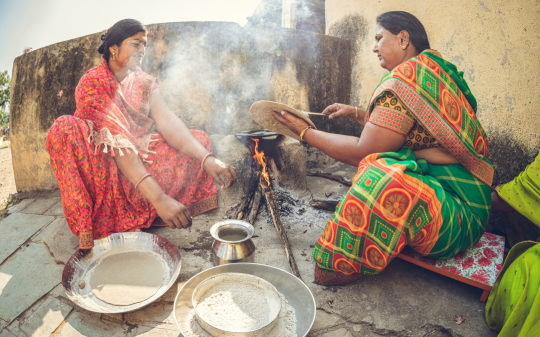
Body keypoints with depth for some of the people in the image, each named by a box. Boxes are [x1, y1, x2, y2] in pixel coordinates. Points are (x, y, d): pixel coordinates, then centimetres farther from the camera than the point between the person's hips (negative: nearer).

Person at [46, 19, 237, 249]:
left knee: (199, 139, -8)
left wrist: (207, 159, -34)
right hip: (101, 163, -5)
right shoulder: (92, 83, -14)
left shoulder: (146, 83, 3)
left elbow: (168, 121, -14)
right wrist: (158, 197, -40)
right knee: (65, 128, -33)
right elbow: (116, 142, -27)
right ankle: (87, 228, -23)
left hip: (141, 158, 5)